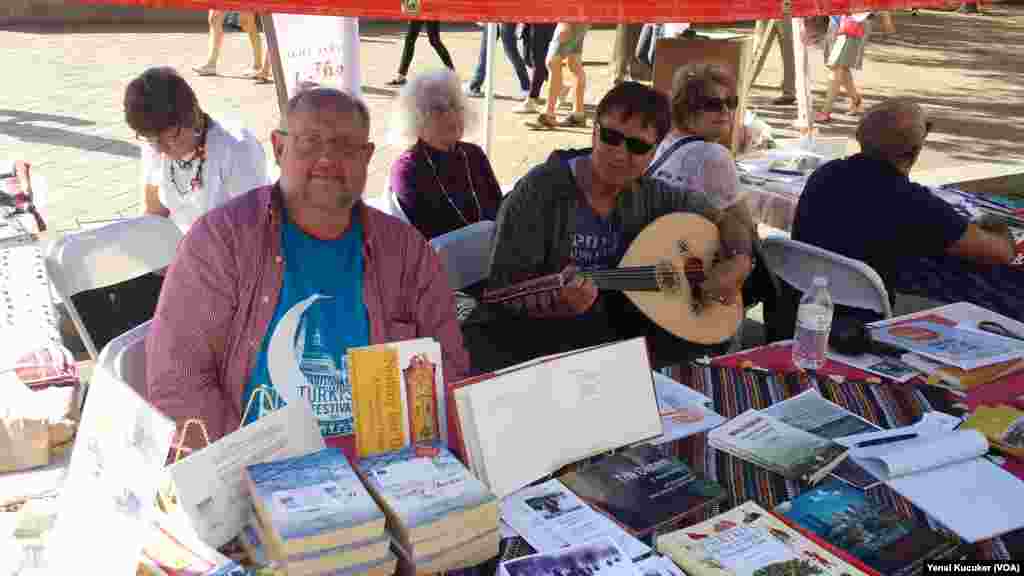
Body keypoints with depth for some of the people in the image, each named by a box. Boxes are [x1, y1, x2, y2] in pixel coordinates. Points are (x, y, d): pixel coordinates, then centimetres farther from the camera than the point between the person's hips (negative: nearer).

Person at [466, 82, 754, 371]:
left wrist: (738, 263, -6)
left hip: (607, 331, 5)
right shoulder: (542, 188, -12)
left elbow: (727, 222, 15)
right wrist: (559, 302, -35)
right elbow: (504, 286, -16)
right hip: (530, 330, -4)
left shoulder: (650, 195, 3)